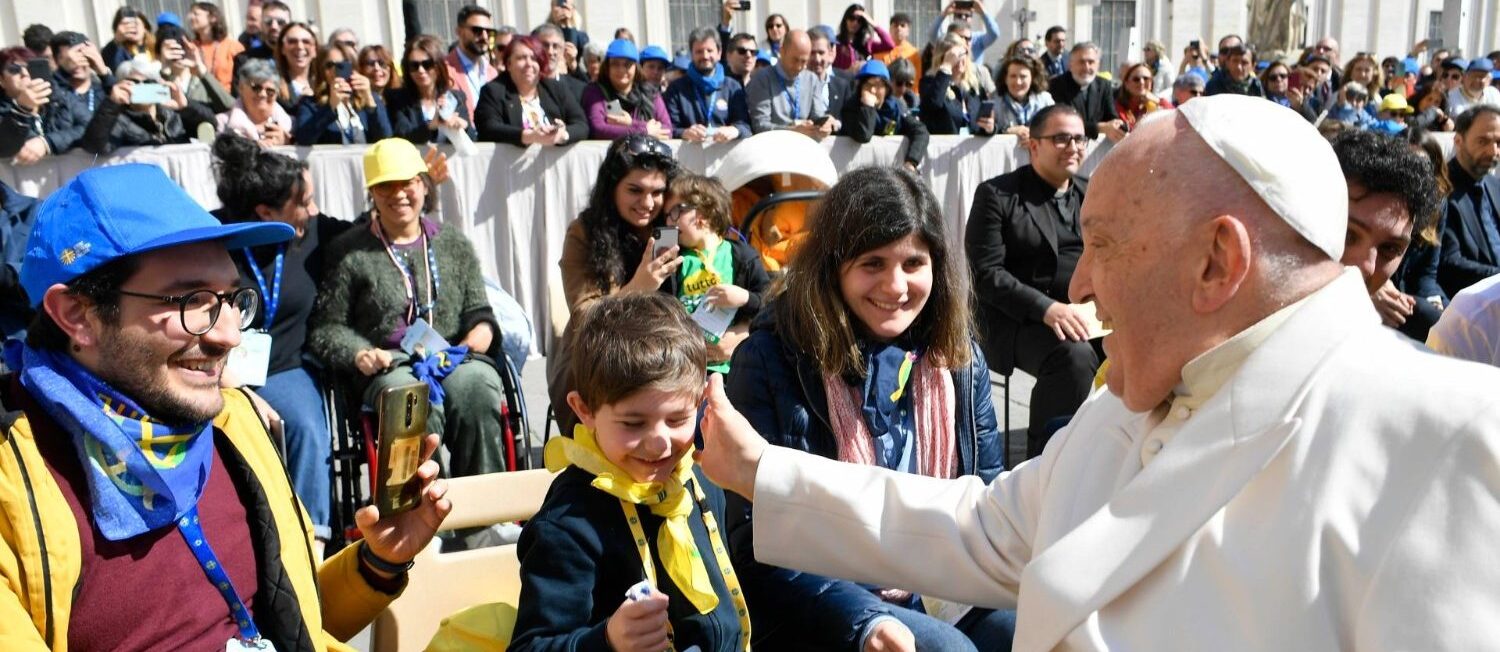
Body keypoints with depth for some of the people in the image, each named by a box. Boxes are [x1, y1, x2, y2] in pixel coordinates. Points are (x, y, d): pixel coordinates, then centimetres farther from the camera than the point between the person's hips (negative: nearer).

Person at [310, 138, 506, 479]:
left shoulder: (454, 244, 22)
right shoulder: (349, 252, 14)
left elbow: (480, 313, 22)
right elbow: (326, 327, 10)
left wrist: (481, 334, -1)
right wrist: (359, 354, -9)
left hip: (455, 359, 2)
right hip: (390, 367, -2)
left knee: (477, 387, -34)